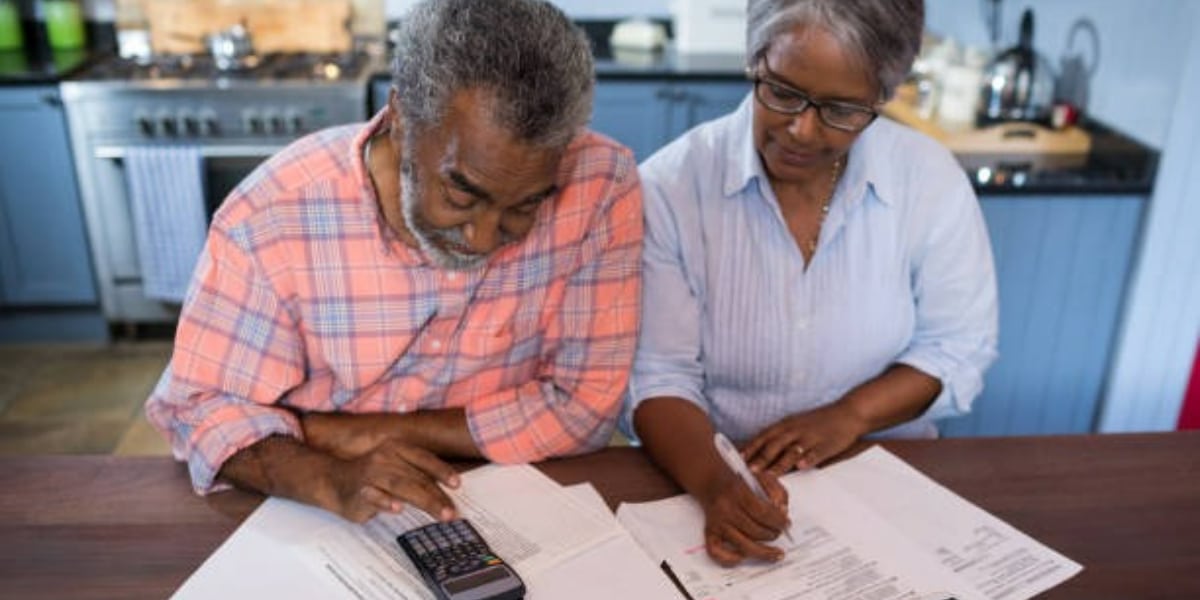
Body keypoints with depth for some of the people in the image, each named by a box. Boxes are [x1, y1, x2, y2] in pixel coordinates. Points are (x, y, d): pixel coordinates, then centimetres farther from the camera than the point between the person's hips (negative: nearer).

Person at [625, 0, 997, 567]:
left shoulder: (932, 179, -6)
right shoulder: (670, 184, -12)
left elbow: (957, 347, 2)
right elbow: (657, 376, -12)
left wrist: (851, 415, -14)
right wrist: (713, 482, -30)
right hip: (714, 477, -1)